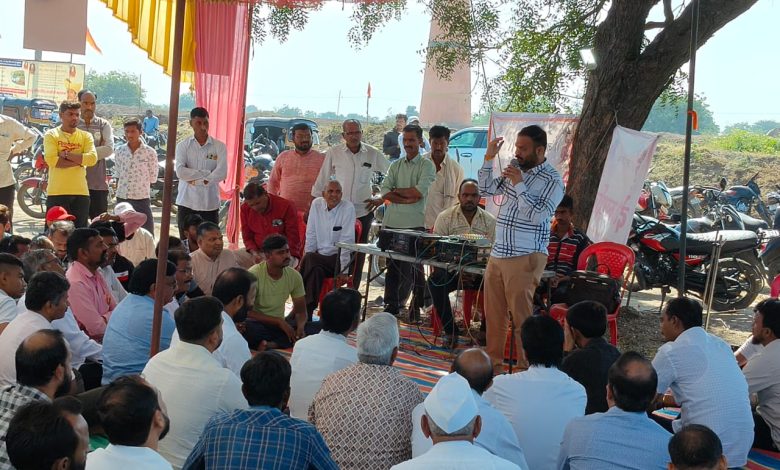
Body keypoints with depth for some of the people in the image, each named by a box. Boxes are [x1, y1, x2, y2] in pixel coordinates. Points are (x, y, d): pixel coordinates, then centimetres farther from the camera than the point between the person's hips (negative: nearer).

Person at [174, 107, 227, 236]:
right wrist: (207, 173, -12)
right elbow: (180, 172, -10)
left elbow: (221, 173, -10)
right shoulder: (183, 146, 4)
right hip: (187, 202, 1)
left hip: (210, 203, -1)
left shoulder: (219, 146, 2)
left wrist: (195, 180, -12)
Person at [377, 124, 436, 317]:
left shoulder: (427, 165, 2)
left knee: (412, 267, -2)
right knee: (391, 267, 7)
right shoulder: (396, 165, 16)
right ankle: (391, 306, 13)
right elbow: (384, 191, 3)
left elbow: (420, 191, -13)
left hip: (414, 224, -5)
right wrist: (406, 200, -11)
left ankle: (417, 305, 8)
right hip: (392, 222, 5)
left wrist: (396, 190, -2)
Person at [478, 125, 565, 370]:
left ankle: (526, 367, 5)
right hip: (498, 253, 7)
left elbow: (537, 216, -18)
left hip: (525, 257, -7)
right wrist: (488, 159, 7)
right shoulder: (515, 169, 11)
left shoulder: (552, 180, -8)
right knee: (493, 313, 13)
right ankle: (493, 361, 25)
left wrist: (518, 185, -18)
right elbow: (486, 189, 18)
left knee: (521, 315, -5)